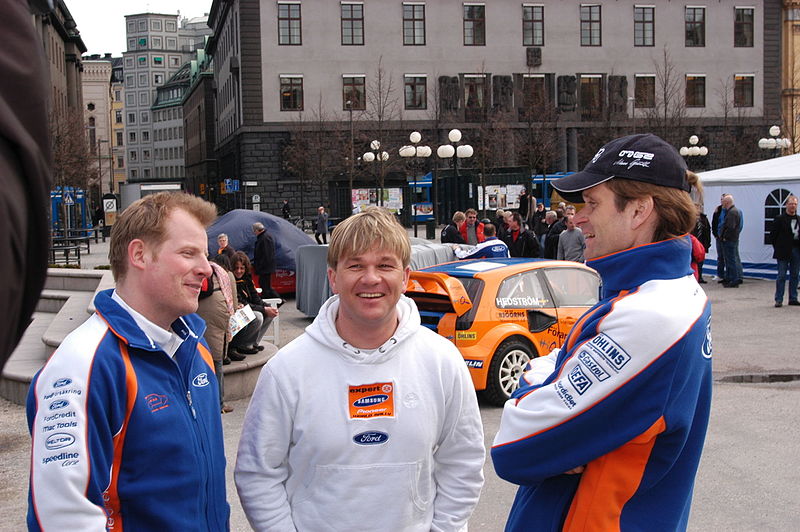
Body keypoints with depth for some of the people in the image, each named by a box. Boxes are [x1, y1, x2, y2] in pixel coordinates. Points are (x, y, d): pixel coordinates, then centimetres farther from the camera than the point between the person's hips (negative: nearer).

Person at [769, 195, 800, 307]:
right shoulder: (779, 219, -4)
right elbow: (772, 235, -3)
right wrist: (778, 249, -5)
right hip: (784, 251, -5)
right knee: (782, 275, -3)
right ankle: (779, 299, 0)